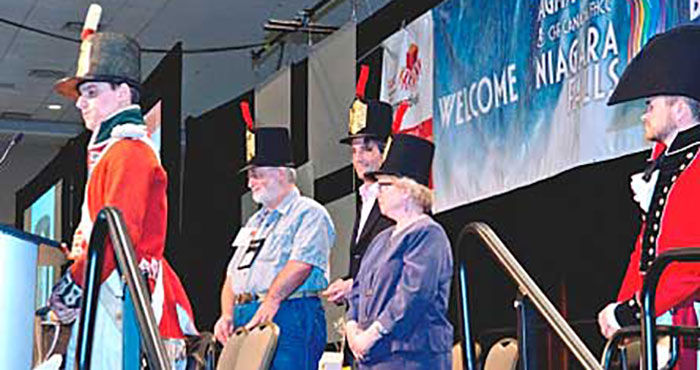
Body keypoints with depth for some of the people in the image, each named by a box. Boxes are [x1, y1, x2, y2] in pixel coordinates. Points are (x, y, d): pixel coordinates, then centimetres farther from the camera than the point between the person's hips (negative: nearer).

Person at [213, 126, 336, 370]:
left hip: (289, 316, -8)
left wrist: (271, 303, -19)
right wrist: (227, 315, 6)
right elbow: (233, 274, 22)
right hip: (246, 321, 8)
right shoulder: (255, 222, 27)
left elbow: (301, 264, -14)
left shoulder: (309, 213, 1)